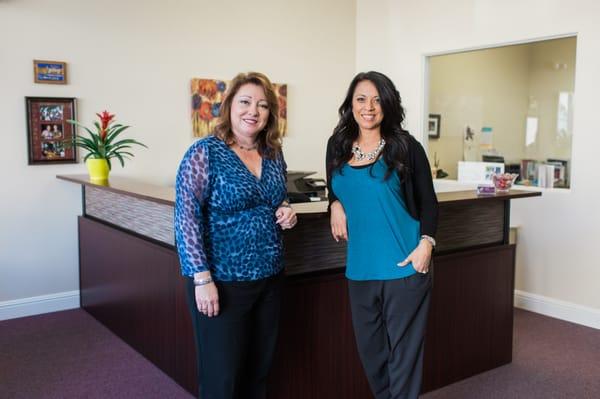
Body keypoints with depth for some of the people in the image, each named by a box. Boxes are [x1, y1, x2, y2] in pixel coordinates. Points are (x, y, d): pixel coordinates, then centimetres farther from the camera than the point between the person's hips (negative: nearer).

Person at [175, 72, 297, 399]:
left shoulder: (274, 155, 7)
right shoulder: (205, 153, -11)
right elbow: (186, 219, -15)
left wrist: (287, 212, -1)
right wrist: (202, 278, -19)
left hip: (270, 279, 6)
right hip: (222, 282, -6)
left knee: (259, 371, 17)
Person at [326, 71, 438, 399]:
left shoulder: (406, 147, -5)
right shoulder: (337, 146, 6)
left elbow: (428, 202, 0)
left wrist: (426, 243, -14)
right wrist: (335, 204, 0)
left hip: (403, 265, -4)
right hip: (359, 267, 5)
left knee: (403, 349, 5)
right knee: (369, 347, 16)